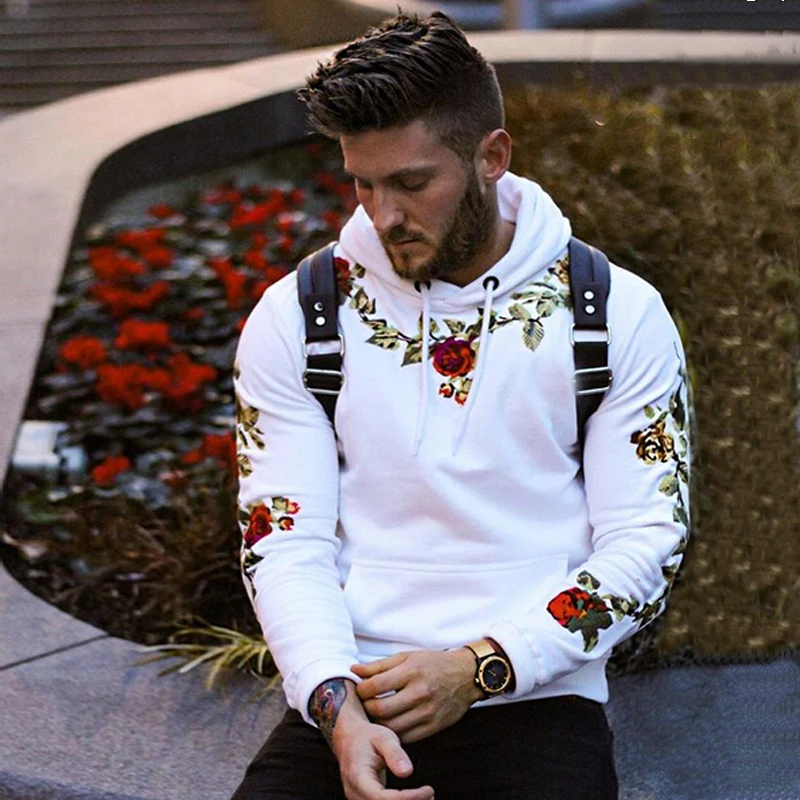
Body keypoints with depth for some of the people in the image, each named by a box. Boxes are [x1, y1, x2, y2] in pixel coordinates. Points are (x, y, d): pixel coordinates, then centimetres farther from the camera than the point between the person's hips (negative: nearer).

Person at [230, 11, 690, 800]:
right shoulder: (294, 318, 5)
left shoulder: (620, 316, 3)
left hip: (536, 707, -1)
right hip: (349, 704, 1)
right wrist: (337, 707, -16)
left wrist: (479, 669, -12)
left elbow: (646, 543, 0)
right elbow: (283, 541, 1)